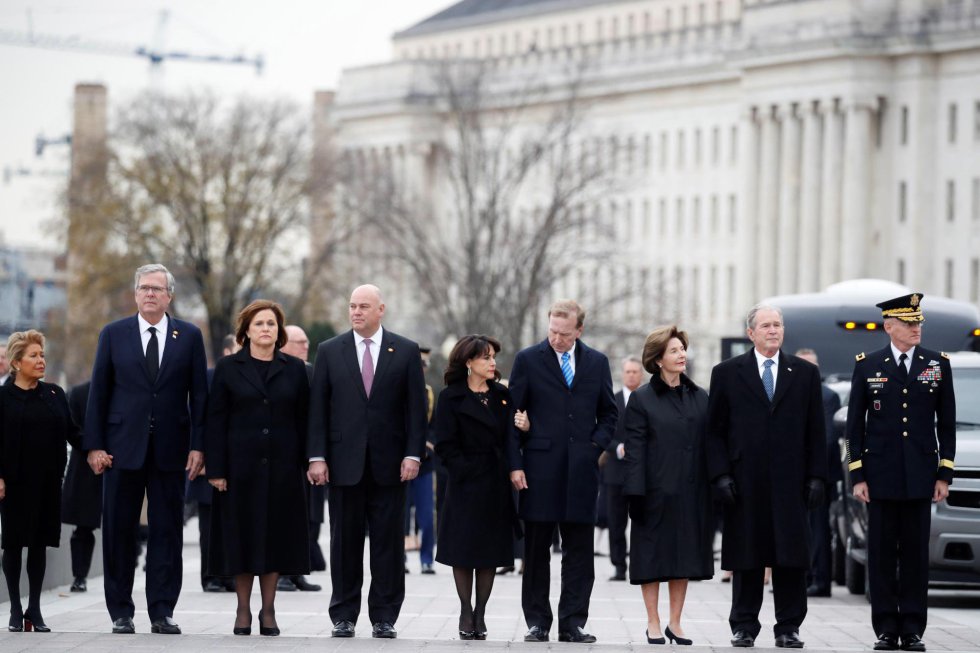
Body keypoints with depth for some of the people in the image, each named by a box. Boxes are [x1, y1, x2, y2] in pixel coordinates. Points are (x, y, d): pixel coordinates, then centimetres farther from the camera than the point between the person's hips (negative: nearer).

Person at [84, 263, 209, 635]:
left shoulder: (189, 336, 6)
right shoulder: (114, 335, 5)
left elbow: (198, 394, 4)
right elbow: (98, 392, 4)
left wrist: (198, 446, -3)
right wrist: (94, 446, -3)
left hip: (170, 449, 0)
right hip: (123, 447, 0)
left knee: (167, 531, 1)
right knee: (119, 531, 2)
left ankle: (162, 613, 5)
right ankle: (121, 613, 10)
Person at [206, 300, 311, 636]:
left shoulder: (294, 369, 8)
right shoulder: (228, 368, 4)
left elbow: (303, 419, 6)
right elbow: (216, 421, 1)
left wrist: (308, 462, -1)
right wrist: (216, 469, -6)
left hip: (282, 467, 1)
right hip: (241, 466, -1)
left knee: (275, 535, 2)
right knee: (241, 536, 1)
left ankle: (268, 610, 10)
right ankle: (243, 611, 7)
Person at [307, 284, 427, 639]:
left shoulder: (406, 351, 5)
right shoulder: (329, 351, 6)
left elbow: (416, 407, 3)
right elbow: (317, 407, 4)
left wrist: (413, 454, -6)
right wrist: (317, 457, -4)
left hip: (389, 463, 0)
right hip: (344, 461, 0)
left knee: (388, 542, 1)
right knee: (345, 542, 4)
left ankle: (385, 617, 7)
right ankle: (343, 616, 9)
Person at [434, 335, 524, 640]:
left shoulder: (503, 396, 11)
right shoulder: (451, 398, -2)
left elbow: (509, 437, 12)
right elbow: (446, 445, -6)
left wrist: (524, 428, -8)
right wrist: (467, 472, -12)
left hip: (497, 486, 4)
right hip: (466, 485, -4)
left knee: (491, 550, 4)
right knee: (464, 550, -1)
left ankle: (480, 613, 10)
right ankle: (466, 614, 7)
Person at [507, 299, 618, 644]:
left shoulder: (597, 362, 9)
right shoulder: (528, 359, 2)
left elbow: (608, 413, 17)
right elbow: (513, 415, 1)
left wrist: (596, 446, -1)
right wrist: (515, 464, -6)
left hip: (581, 469, 2)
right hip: (540, 467, -2)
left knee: (579, 550, 1)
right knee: (536, 548, 3)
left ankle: (573, 622, 5)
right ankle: (537, 622, 9)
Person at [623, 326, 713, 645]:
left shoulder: (700, 397, 10)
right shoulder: (642, 399, -1)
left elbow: (708, 445, 9)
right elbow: (635, 450, -6)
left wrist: (714, 487, 2)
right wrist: (636, 494, -13)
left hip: (691, 492, 4)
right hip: (656, 492, -4)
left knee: (684, 556, 7)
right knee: (654, 556, 1)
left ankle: (675, 622, 14)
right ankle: (653, 624, 7)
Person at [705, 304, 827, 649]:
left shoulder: (805, 373, 10)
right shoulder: (727, 373, 7)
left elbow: (815, 432, 8)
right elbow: (714, 430, 5)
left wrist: (816, 476, 0)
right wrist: (720, 474, -5)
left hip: (790, 482, 1)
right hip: (745, 483, -1)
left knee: (791, 556, -1)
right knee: (746, 556, 3)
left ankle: (788, 627, 6)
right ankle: (744, 626, 11)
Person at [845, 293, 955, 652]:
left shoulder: (938, 365, 5)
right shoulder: (867, 366, 3)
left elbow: (946, 424, 7)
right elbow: (855, 425, 4)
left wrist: (944, 474, 1)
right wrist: (857, 475, -2)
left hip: (920, 476, 1)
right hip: (881, 475, 0)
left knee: (916, 552, 2)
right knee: (882, 553, 2)